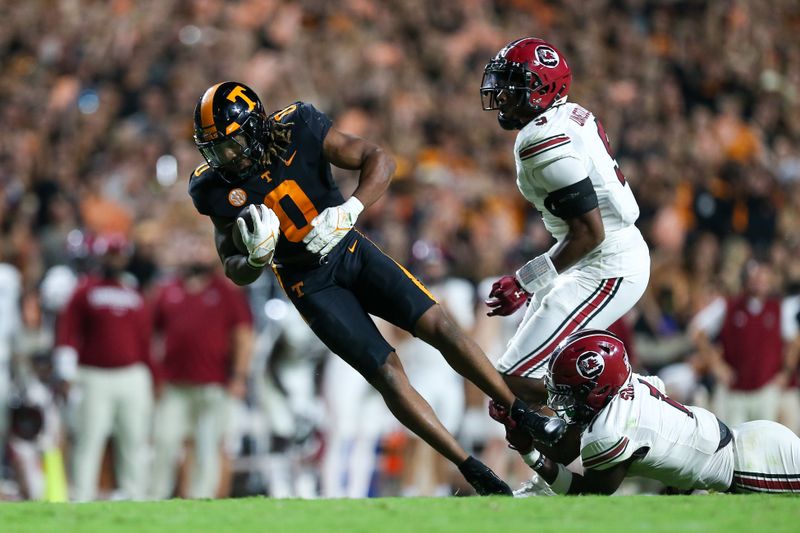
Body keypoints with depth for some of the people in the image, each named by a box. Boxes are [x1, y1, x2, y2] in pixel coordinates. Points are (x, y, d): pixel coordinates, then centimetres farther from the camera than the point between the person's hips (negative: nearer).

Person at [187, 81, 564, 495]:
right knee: (387, 372, -8)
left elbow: (379, 161, -20)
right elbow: (236, 272, -7)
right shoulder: (219, 189, -16)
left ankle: (519, 413, 8)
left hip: (351, 252, 1)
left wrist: (348, 211, -36)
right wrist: (255, 258, -31)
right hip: (311, 285, -1)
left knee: (437, 325, -8)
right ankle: (473, 471, 0)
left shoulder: (298, 131, -19)